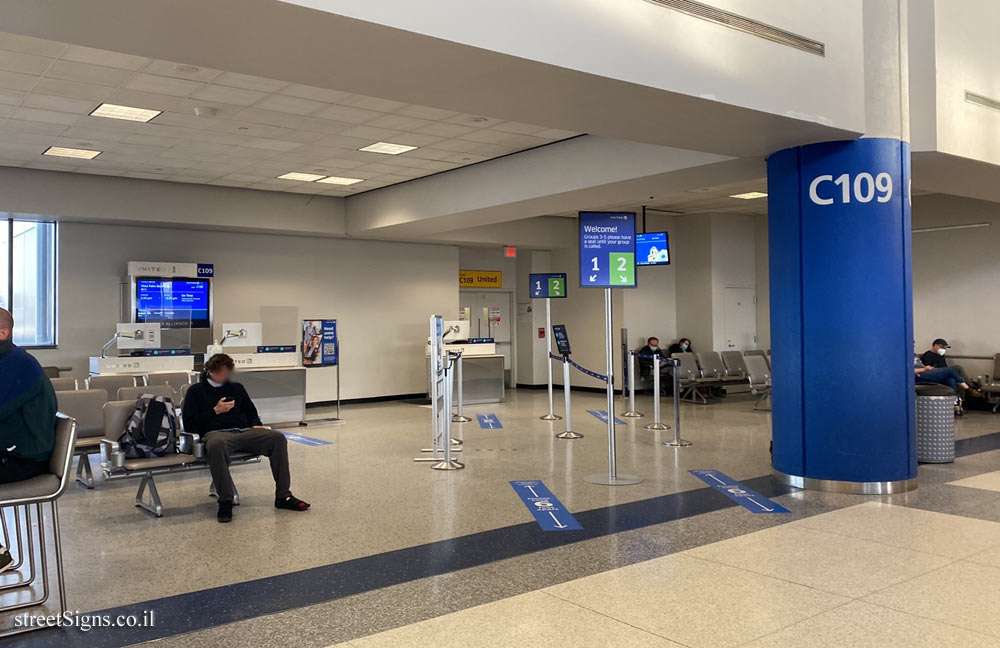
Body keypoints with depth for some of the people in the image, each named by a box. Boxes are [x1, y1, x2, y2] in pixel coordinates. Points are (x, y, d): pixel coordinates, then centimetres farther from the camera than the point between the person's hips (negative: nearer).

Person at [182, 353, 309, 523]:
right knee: (217, 445, -43)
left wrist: (256, 425, 5)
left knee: (277, 438, -24)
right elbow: (189, 425, 5)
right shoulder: (196, 391, 15)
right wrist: (215, 411, -3)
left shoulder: (237, 388, 28)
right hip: (216, 433, -4)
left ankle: (283, 496, -22)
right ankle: (225, 502, -36)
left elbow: (251, 413, 28)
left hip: (244, 432, 4)